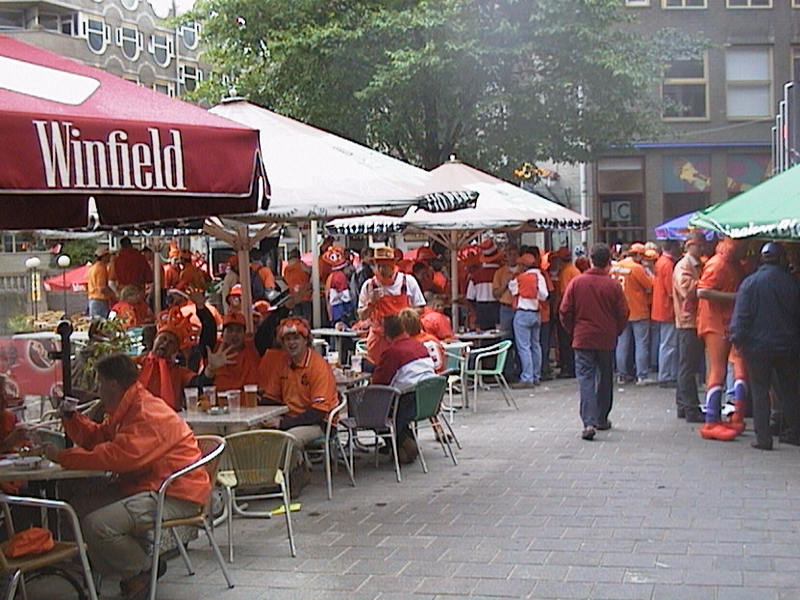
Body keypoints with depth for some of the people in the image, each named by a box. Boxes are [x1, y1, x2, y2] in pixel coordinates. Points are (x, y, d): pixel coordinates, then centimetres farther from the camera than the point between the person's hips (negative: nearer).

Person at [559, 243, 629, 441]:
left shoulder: (577, 282, -6)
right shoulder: (613, 285, -6)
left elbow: (564, 312, -2)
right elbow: (623, 314, -2)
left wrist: (573, 330, 15)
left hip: (583, 338, -1)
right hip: (607, 340, 1)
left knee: (586, 379, -4)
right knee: (605, 378, 17)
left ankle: (589, 422, -19)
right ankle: (602, 419, 27)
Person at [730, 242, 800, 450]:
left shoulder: (750, 283, -8)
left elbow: (741, 316, -10)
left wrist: (738, 339, -3)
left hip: (758, 346, -2)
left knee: (760, 390, 3)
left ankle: (763, 437, -1)